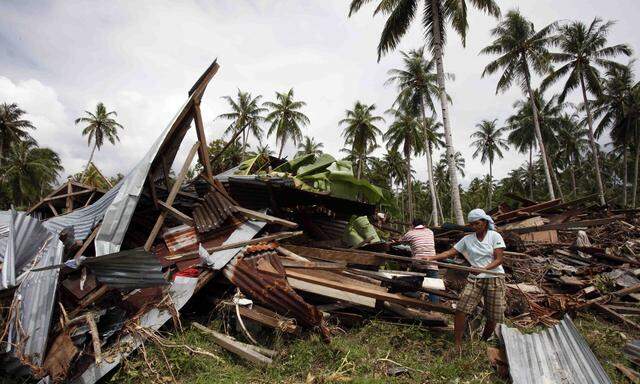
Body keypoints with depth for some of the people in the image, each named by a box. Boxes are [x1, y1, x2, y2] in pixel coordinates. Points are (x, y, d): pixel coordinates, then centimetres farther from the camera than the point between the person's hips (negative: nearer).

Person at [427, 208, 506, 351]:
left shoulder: (495, 236, -3)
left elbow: (498, 259, -9)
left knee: (493, 317, 3)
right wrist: (431, 258, -10)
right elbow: (450, 252, 2)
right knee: (461, 309, -13)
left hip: (494, 278, -2)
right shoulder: (467, 239, 6)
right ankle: (457, 343, -1)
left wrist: (484, 268, -26)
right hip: (475, 279, 2)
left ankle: (483, 342, 28)